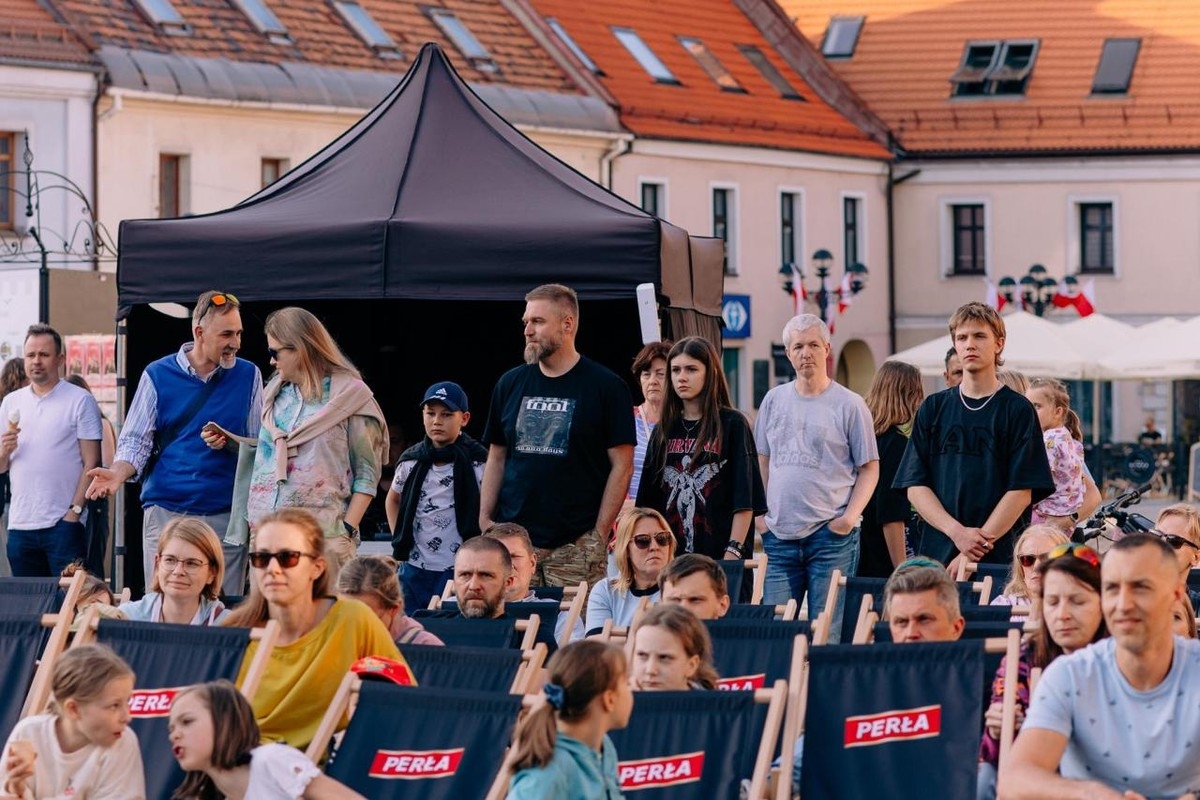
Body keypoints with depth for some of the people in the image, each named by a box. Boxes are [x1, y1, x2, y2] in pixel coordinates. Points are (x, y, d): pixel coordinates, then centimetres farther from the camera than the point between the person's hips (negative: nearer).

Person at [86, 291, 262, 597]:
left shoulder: (248, 376, 7)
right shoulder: (158, 375, 4)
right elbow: (135, 440, 3)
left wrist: (231, 445, -10)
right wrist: (118, 473, -15)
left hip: (226, 515, 1)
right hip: (166, 511, -1)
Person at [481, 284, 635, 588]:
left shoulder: (606, 387, -1)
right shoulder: (510, 384, 12)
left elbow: (622, 466, -3)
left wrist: (599, 533, -9)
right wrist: (485, 519, 6)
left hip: (576, 546, -4)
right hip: (513, 539, 4)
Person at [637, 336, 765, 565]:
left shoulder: (732, 424, 0)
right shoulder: (664, 431, 14)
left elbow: (744, 502, -6)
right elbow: (649, 501, 15)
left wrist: (733, 553, -13)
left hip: (718, 554, -4)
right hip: (670, 553, 4)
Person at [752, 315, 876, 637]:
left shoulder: (849, 405, 0)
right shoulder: (774, 400, 11)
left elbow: (869, 468, 1)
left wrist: (850, 516, -11)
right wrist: (762, 513, 8)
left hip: (831, 537, -4)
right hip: (780, 536, 4)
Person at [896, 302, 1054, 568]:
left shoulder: (1017, 410, 3)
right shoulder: (933, 408, 12)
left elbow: (1021, 491, -3)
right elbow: (915, 486, 6)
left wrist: (981, 542, -12)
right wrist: (957, 532, -9)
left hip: (999, 556, -2)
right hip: (934, 554, 2)